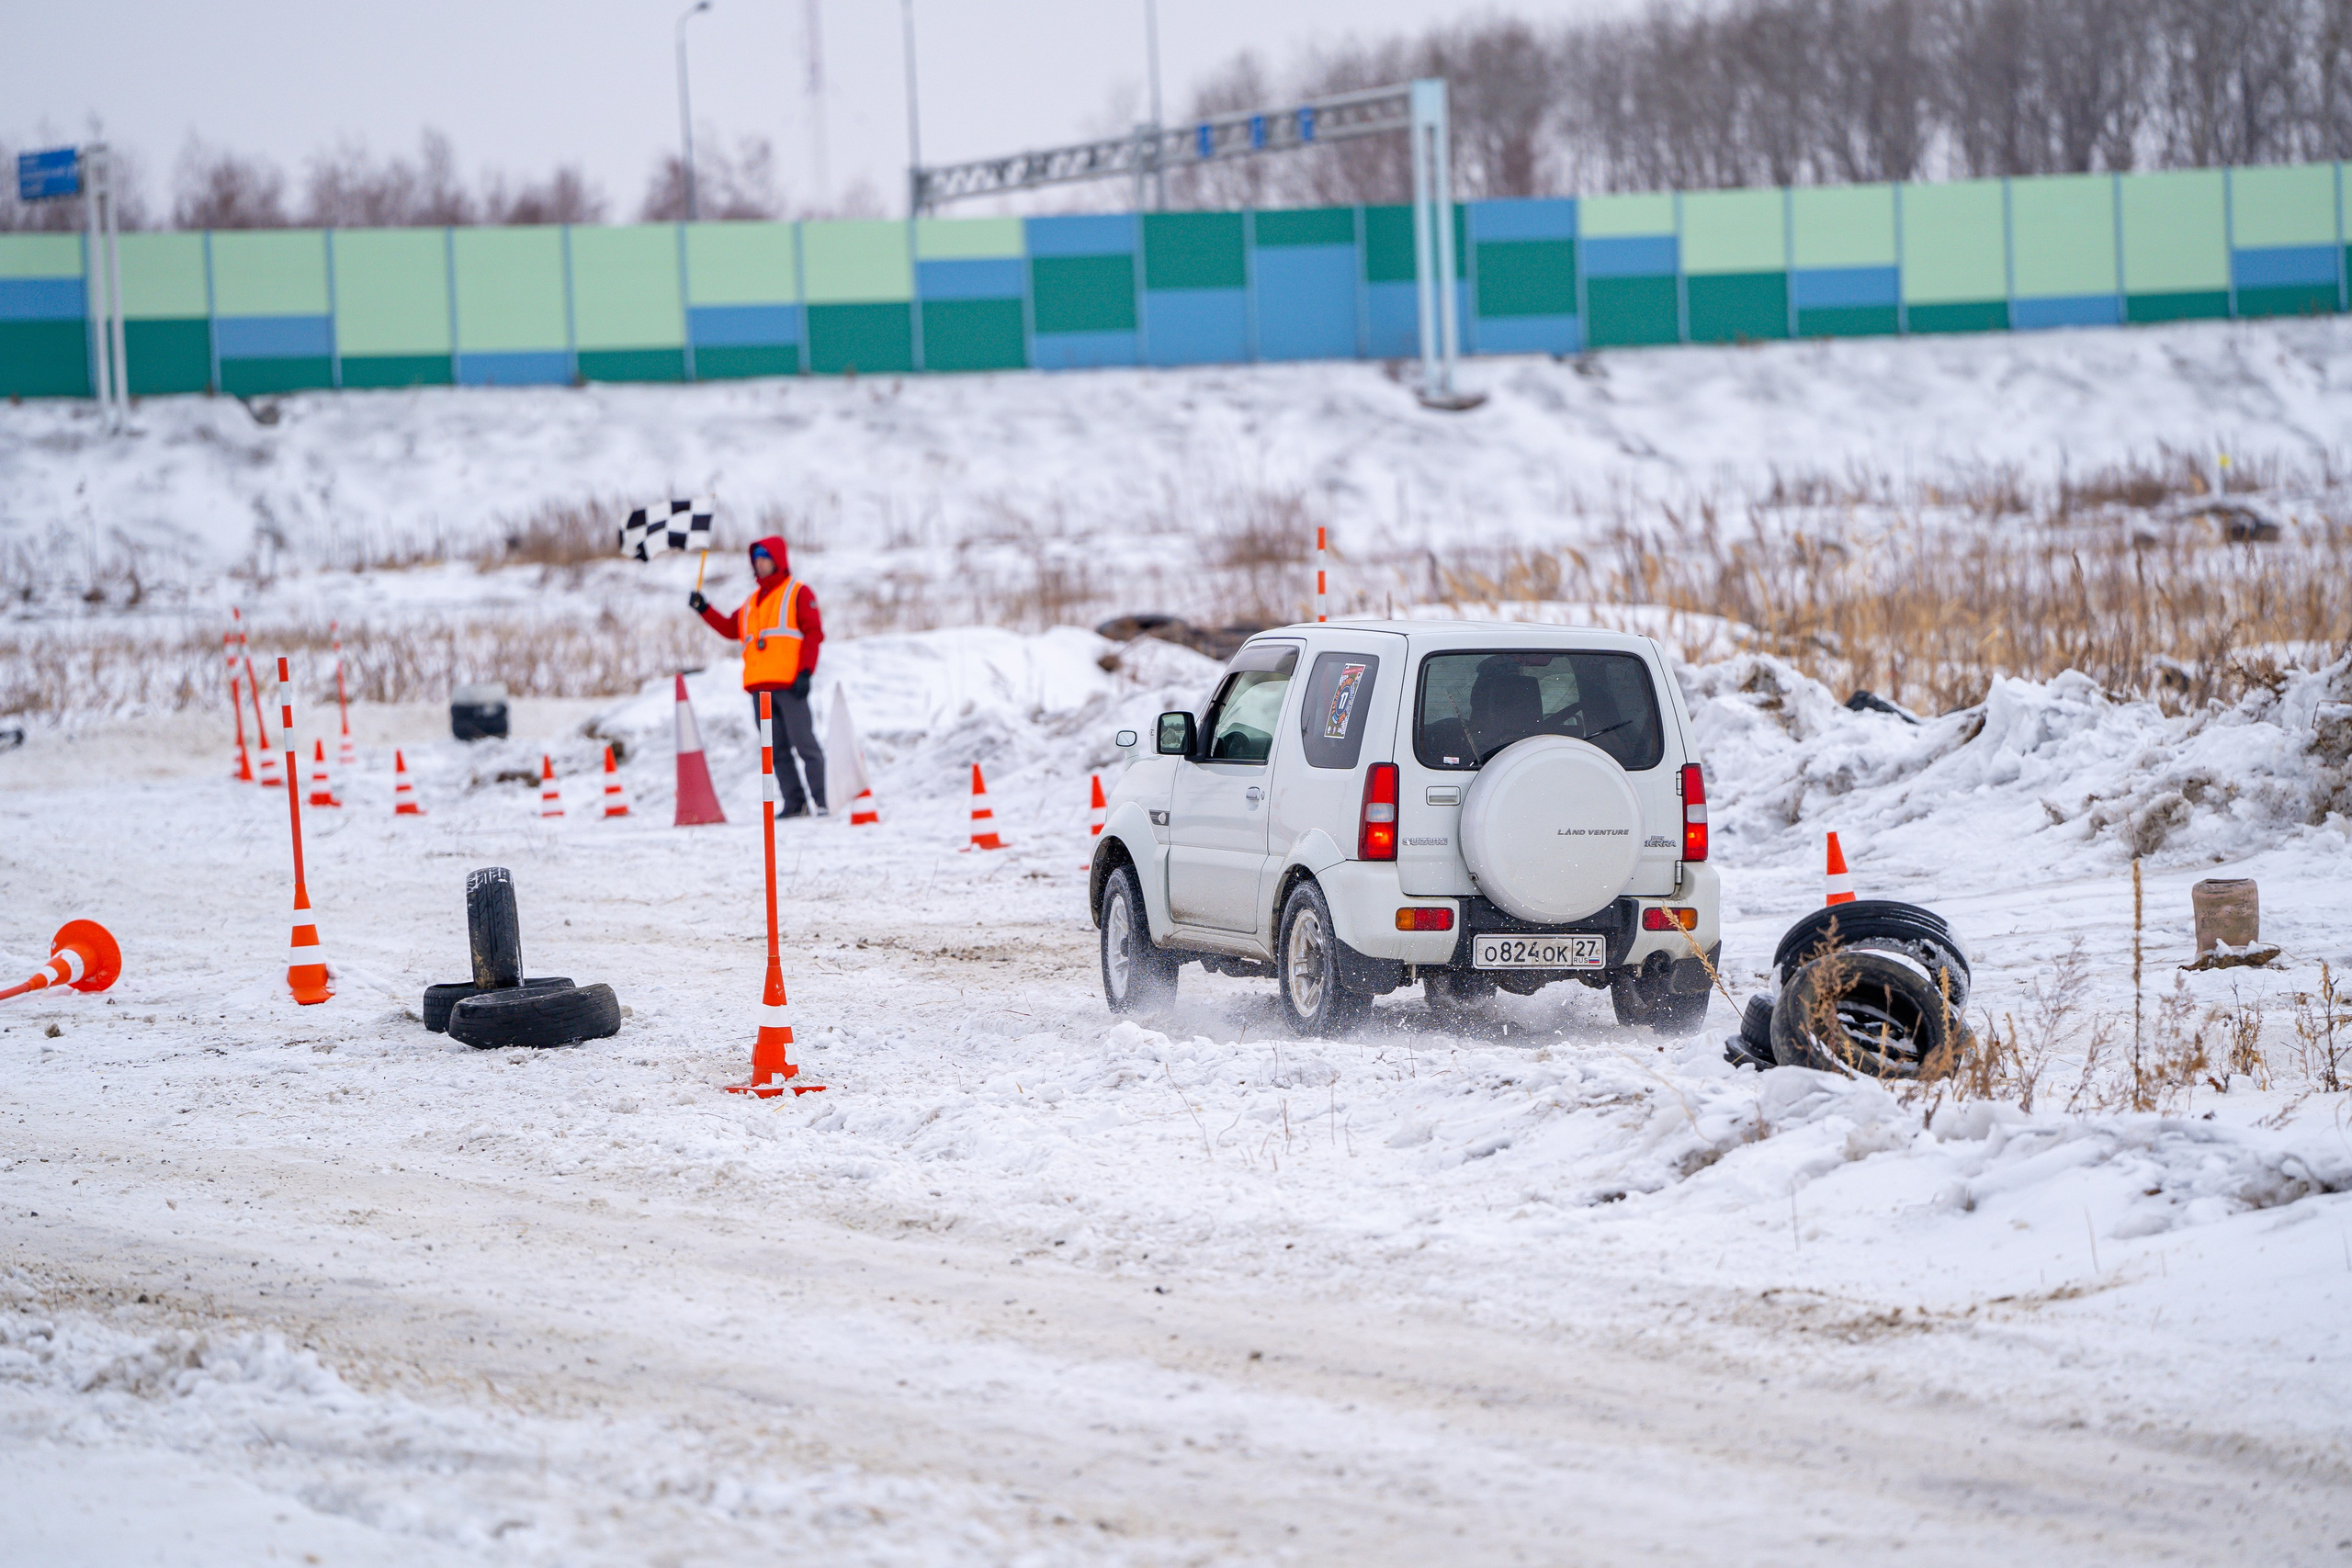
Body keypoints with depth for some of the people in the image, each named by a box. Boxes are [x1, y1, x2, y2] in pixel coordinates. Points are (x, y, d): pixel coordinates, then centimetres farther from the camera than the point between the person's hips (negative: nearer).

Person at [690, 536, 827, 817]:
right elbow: (731, 629, 24)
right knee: (777, 751, 6)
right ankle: (793, 803, 9)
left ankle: (824, 801, -12)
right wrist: (704, 610, 11)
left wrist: (805, 672, -13)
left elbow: (813, 633, -4)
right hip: (760, 686, 7)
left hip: (789, 684, -7)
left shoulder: (798, 593, 4)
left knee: (805, 744, -11)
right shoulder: (753, 601, 23)